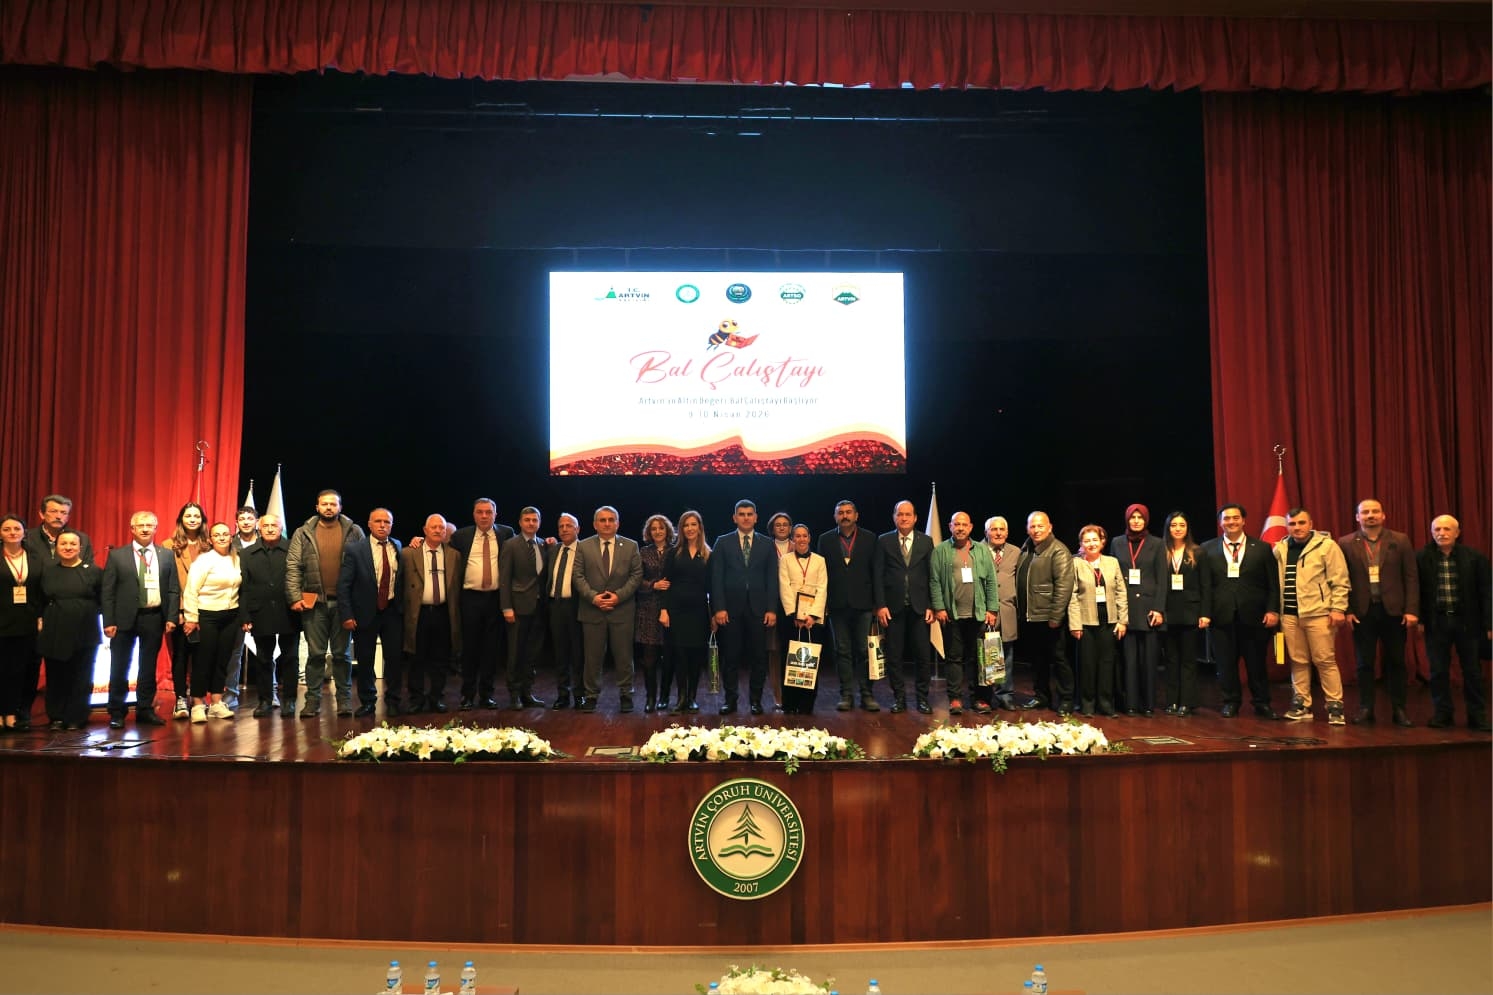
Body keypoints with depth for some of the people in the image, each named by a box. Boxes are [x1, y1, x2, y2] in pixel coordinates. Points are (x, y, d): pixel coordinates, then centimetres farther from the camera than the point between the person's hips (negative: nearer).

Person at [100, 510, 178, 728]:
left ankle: (145, 710, 19)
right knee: (120, 667, 4)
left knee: (149, 667, 10)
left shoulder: (166, 555, 7)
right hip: (125, 618, -2)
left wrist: (171, 618, -3)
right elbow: (107, 591, -1)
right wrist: (108, 622, -8)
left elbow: (174, 589, 6)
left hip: (154, 618, 2)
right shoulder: (117, 555, 1)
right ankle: (116, 713, 14)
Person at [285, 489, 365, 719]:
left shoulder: (353, 532, 4)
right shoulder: (303, 533, 6)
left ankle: (344, 699, 13)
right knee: (315, 653, 5)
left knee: (342, 653, 6)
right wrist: (294, 597, -7)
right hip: (313, 602, 1)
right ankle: (313, 700, 11)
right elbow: (292, 567, 2)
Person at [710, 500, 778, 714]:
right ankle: (729, 699, 12)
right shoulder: (723, 542, 6)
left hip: (758, 608, 1)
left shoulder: (767, 544, 9)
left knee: (758, 656, 4)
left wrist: (772, 609, -3)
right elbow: (716, 578, 1)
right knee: (730, 656, 3)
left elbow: (772, 579, 5)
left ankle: (755, 699, 14)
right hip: (731, 608, -1)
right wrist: (719, 608, -8)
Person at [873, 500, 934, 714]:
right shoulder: (884, 541, 4)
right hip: (893, 606, -1)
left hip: (919, 607, 1)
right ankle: (899, 697, 13)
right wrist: (880, 605, -6)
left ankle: (922, 697, 12)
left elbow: (931, 575, 5)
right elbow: (878, 575, 1)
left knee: (923, 655, 2)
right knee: (894, 655, 3)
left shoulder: (926, 542, 7)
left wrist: (931, 606, -2)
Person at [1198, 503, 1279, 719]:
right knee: (1226, 663, 6)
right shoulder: (1208, 549, 7)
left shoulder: (1262, 548, 6)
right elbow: (1204, 585, 4)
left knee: (1256, 663, 6)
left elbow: (1273, 584, 4)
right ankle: (1230, 702, 17)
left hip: (1254, 615, 0)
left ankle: (1262, 703, 18)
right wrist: (1204, 612, -3)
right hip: (1222, 615, 1)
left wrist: (1272, 610, -5)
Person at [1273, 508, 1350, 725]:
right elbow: (1276, 582, 14)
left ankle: (1335, 706, 6)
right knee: (1298, 661, 9)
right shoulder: (1280, 549, 12)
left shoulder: (1327, 546, -2)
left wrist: (1338, 609, -10)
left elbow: (1339, 581, -4)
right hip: (1289, 614, 4)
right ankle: (1302, 705, 16)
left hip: (1318, 613, -4)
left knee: (1325, 660, -2)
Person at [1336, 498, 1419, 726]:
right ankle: (1365, 709, 13)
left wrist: (1411, 610, -6)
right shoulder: (1346, 543, 2)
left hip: (1394, 610, 0)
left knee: (1395, 662, 6)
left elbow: (1411, 577, 1)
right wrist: (1346, 610, -6)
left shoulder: (1400, 540, 3)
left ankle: (1398, 710, 14)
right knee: (1364, 663, 5)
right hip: (1362, 611, 0)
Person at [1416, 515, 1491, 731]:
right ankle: (1442, 713, 16)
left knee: (1473, 671, 6)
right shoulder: (1421, 558, 0)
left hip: (1467, 621, 0)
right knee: (1438, 670, 5)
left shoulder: (1475, 557, 0)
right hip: (1436, 622, 0)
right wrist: (1418, 619, -4)